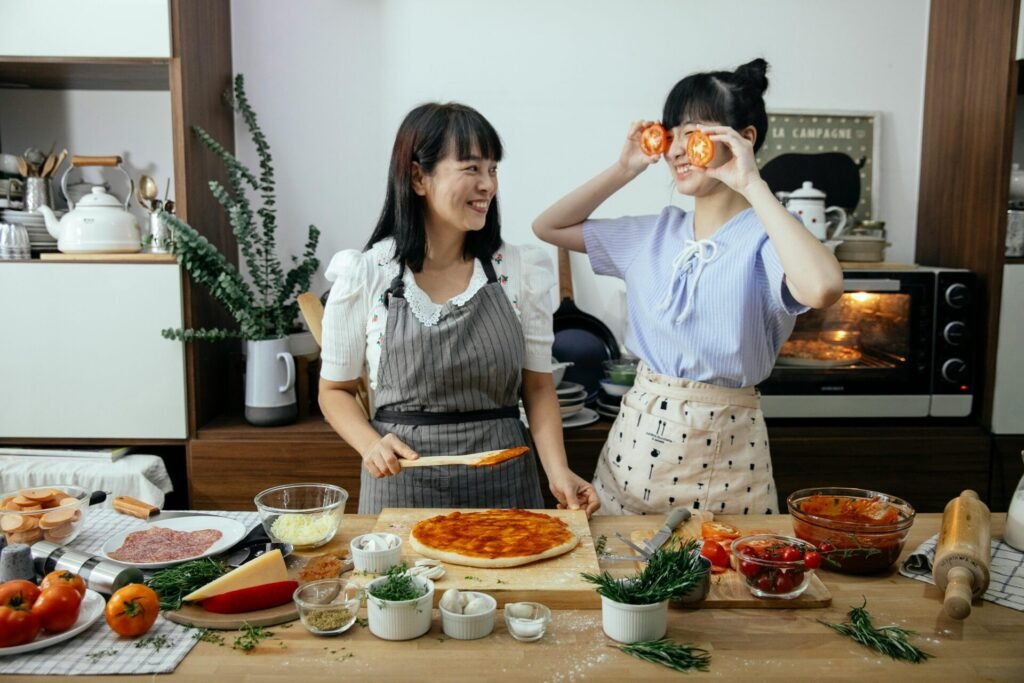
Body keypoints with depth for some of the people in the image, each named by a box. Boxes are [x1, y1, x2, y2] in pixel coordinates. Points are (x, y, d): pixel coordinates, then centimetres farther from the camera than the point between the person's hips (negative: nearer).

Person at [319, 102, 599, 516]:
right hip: (402, 483, -1)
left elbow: (537, 386, 2)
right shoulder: (364, 277, -6)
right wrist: (371, 444, -14)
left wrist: (558, 473, -11)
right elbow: (335, 389, 4)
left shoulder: (519, 272, -2)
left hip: (504, 480, 1)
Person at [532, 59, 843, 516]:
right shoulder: (657, 233, 5)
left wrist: (753, 185, -25)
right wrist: (623, 170, 2)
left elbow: (823, 288, -35)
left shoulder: (763, 239, -12)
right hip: (637, 434, 5)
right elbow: (548, 227, 12)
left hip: (721, 449, -5)